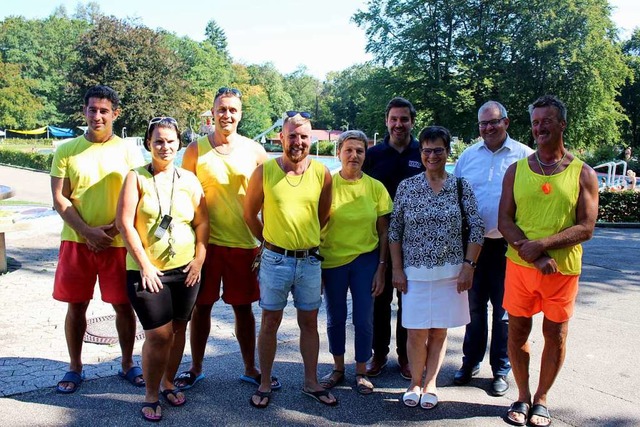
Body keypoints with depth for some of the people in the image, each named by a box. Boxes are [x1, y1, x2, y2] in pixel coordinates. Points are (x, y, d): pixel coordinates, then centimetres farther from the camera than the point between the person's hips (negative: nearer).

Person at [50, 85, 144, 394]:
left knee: (123, 306, 6)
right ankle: (75, 368, 26)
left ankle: (127, 364, 24)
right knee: (75, 306, 10)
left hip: (118, 242, -1)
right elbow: (59, 198, -2)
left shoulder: (128, 151, -1)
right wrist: (88, 231, -13)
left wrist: (112, 228, -14)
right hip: (76, 241, 1)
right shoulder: (67, 151, 2)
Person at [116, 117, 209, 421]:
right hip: (148, 271, -3)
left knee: (178, 330, 12)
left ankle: (168, 383, 34)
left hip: (185, 270, 3)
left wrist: (199, 259, -3)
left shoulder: (188, 179, 5)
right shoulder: (136, 177, -3)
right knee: (159, 335, -4)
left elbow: (202, 222, 6)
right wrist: (145, 264, -12)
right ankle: (151, 396, 16)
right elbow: (124, 223, -9)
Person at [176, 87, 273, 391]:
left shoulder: (254, 151, 2)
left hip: (244, 243, 1)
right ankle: (196, 368, 29)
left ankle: (250, 369, 27)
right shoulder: (196, 149, -1)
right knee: (201, 306, 10)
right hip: (205, 241, 0)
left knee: (243, 307, 11)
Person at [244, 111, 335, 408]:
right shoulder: (264, 171, -9)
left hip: (310, 260, 2)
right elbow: (250, 213, 3)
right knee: (270, 322, 10)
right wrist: (268, 241, 9)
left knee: (309, 322, 13)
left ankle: (311, 383, 28)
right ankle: (265, 384, 24)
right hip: (275, 259, -2)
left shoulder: (322, 174, -4)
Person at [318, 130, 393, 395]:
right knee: (335, 318, 13)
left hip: (366, 260, 0)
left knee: (363, 320, 5)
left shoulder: (376, 187, -1)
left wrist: (381, 268, -1)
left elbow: (383, 232, 3)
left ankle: (361, 373, 24)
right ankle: (338, 369, 32)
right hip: (332, 259, 0)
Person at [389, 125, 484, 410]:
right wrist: (397, 269, -1)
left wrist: (468, 265, -7)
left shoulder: (460, 186, 0)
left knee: (439, 330, 9)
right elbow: (394, 231, 2)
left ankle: (430, 384, 26)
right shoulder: (406, 187, 0)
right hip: (415, 271, 0)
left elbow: (476, 228, -1)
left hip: (451, 271, 0)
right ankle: (415, 383, 25)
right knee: (416, 331, 3)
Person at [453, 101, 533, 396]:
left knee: (504, 311, 7)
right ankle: (470, 363, 28)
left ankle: (501, 370, 22)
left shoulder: (523, 156, -1)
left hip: (508, 245, -3)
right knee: (475, 306, 14)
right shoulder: (468, 156, 8)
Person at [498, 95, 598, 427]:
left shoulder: (582, 174, -1)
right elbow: (504, 221, -2)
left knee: (555, 335, 9)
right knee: (517, 331, 8)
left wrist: (542, 245, -21)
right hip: (519, 265, 1)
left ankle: (541, 399, 28)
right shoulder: (516, 170, 4)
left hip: (563, 269, -1)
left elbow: (586, 228, -8)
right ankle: (523, 396, 28)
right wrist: (533, 255, -16)